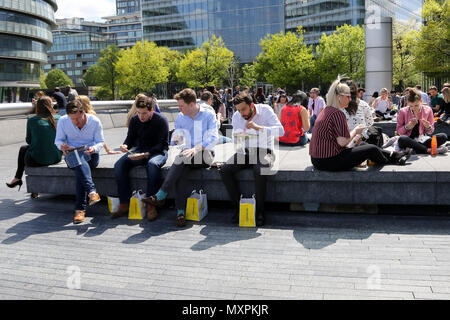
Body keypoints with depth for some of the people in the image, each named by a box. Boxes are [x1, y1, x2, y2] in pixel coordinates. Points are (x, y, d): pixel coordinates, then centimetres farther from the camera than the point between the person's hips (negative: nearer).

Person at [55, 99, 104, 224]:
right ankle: (92, 191, -53)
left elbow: (100, 142, 0)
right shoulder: (63, 121, -1)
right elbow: (58, 140, 6)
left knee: (79, 169, -35)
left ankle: (80, 209, -37)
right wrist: (62, 146, -18)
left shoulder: (95, 121, -4)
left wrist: (94, 148, -23)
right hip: (71, 153, 1)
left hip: (90, 154, -1)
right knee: (78, 160, -38)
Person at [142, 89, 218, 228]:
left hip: (205, 155, -3)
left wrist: (197, 148, -28)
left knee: (182, 158, -34)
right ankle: (180, 211, -33)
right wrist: (176, 140, -10)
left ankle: (161, 196, -33)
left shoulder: (209, 115, 1)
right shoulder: (180, 118, 14)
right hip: (187, 156, 4)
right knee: (180, 171, -32)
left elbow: (213, 138, -11)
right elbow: (175, 140, 16)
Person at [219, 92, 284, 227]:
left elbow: (280, 130, -21)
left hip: (264, 150, -4)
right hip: (246, 151, 5)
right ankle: (238, 206, -8)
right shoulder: (236, 116, 3)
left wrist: (258, 127, -33)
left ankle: (260, 211, -18)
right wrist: (236, 136, -15)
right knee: (224, 170, -20)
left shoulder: (265, 110, -10)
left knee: (259, 171, -37)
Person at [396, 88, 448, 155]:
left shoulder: (428, 110, 4)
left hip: (422, 140, 3)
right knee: (402, 139, -39)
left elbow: (430, 132, 10)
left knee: (443, 137, -22)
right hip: (408, 140, -2)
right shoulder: (403, 112, -2)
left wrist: (428, 127, -13)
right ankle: (429, 150, -32)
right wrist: (407, 126, -18)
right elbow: (399, 131, 1)